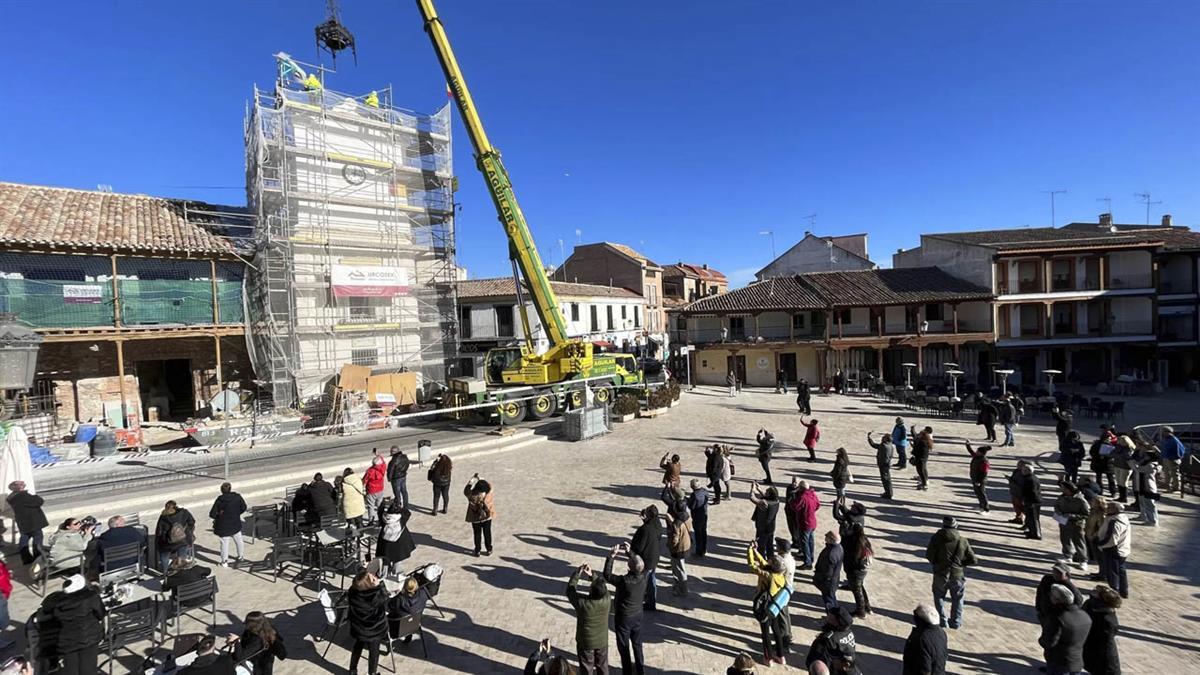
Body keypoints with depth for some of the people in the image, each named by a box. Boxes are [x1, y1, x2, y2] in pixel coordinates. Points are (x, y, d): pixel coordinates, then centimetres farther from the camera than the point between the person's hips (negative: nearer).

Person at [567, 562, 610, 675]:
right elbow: (603, 588, -3)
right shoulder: (607, 600, -26)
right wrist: (591, 575, -10)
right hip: (602, 641, 2)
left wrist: (577, 573, -12)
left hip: (585, 642, -2)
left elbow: (570, 590, -15)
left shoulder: (582, 603, -33)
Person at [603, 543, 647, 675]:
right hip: (638, 616, 5)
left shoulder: (623, 581, -34)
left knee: (624, 648, 16)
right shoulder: (643, 576, -19)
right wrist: (628, 552, 2)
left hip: (623, 618, -5)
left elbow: (607, 575, -18)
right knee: (637, 645, 24)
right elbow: (639, 563, 4)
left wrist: (611, 556, -18)